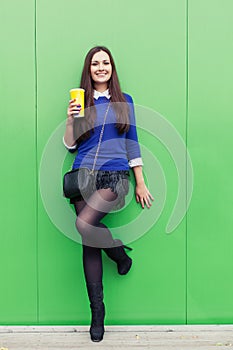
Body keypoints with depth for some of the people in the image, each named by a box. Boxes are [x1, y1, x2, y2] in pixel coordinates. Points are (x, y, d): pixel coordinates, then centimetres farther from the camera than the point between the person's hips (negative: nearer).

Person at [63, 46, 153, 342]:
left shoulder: (124, 101, 11)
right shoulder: (80, 101, 11)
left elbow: (132, 143, 10)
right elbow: (70, 145, 10)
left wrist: (141, 184, 8)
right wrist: (70, 120, -8)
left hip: (115, 175, -2)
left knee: (84, 224, -27)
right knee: (89, 245, 1)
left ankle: (120, 252, 5)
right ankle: (97, 312, 15)